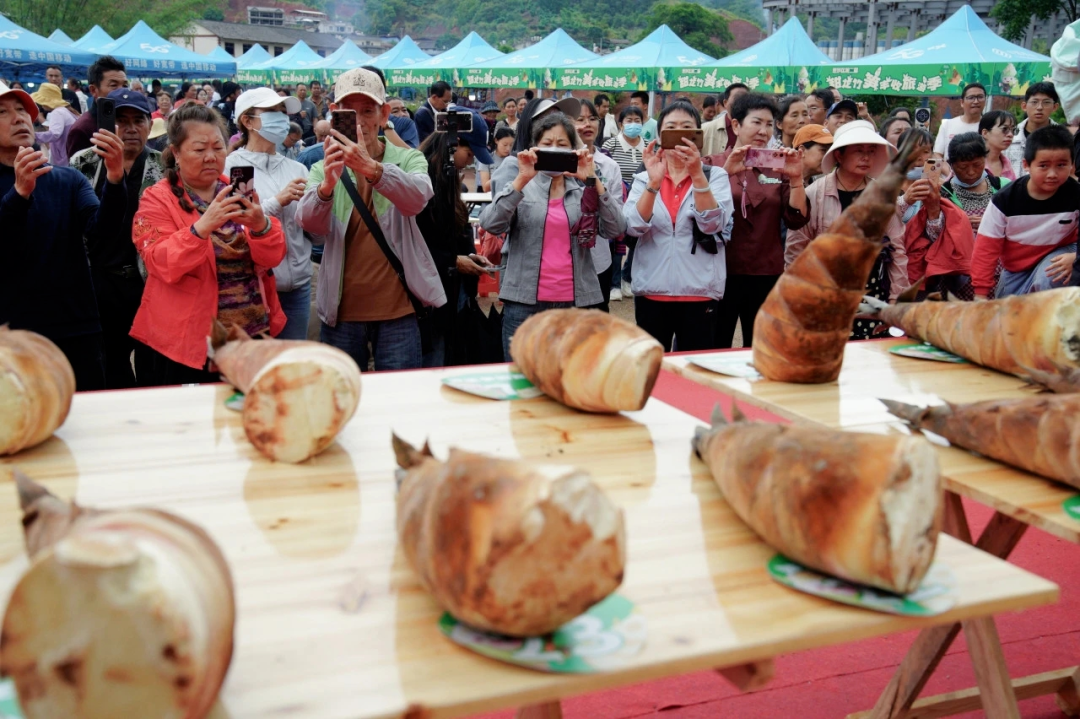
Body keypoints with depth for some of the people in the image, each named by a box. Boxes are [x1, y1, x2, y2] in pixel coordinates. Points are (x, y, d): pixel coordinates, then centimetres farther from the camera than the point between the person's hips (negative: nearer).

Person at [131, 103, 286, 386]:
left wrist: (260, 225, -21)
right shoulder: (157, 200, -2)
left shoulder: (237, 194, 10)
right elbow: (162, 265, -17)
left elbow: (274, 257, 0)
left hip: (253, 333, 4)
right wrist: (202, 227, -32)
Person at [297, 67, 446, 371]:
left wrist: (372, 169, -38)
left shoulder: (407, 159, 3)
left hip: (397, 309, -1)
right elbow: (310, 223, -14)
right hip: (341, 310, 1)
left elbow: (417, 198, -20)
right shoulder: (324, 169, 6)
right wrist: (327, 184, -35)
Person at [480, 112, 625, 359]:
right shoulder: (520, 185, 7)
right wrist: (522, 179, -18)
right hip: (524, 301, -1)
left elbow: (615, 229, -5)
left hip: (576, 302, 1)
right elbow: (491, 225, -10)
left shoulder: (586, 189, 10)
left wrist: (593, 180, -14)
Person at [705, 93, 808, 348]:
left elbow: (796, 220, 0)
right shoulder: (713, 164, 3)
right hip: (721, 273, -3)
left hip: (767, 276, 3)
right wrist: (726, 172, -22)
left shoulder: (777, 168, 9)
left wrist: (796, 179, -12)